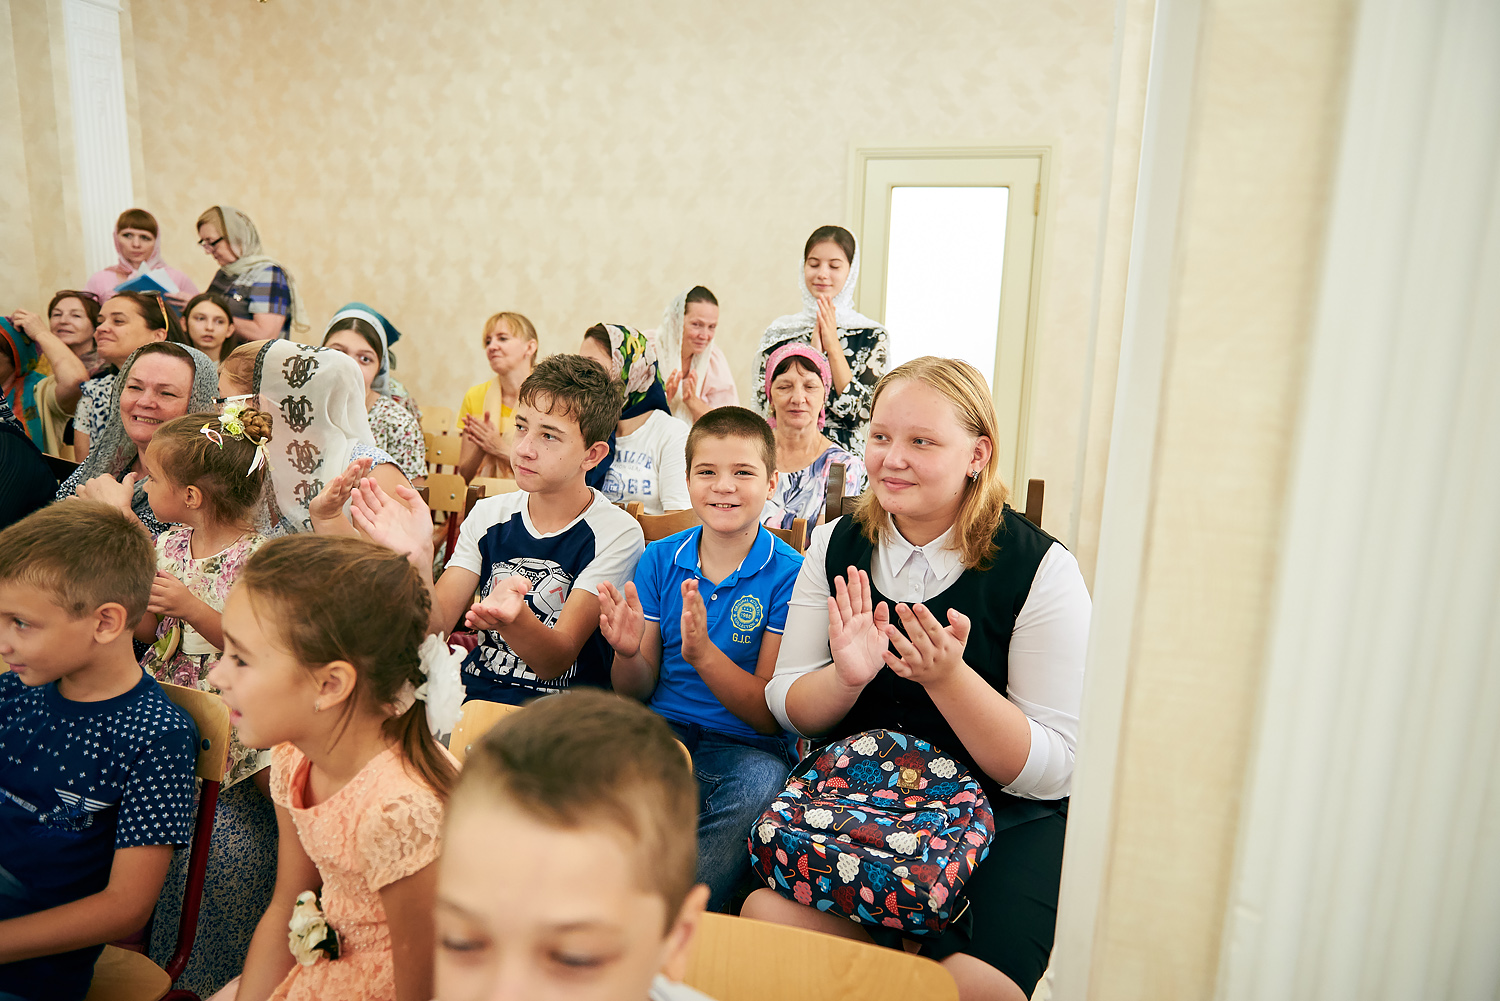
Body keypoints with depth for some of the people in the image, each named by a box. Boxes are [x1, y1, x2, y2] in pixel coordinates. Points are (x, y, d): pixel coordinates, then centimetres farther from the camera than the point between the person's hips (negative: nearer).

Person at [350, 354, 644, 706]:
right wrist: (418, 558, -23)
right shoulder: (488, 515, 5)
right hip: (471, 695, 4)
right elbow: (436, 624, -3)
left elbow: (557, 661, -16)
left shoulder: (617, 533, -10)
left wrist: (512, 618, -38)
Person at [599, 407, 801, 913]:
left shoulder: (789, 574, -5)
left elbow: (771, 715, -9)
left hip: (745, 747, -2)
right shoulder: (660, 559, 6)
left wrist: (702, 653, -25)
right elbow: (636, 693, 9)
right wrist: (628, 652, -15)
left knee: (759, 782, -36)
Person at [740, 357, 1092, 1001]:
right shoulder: (836, 545, -1)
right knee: (767, 912, -24)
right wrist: (847, 676, -21)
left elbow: (1053, 772, -13)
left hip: (1004, 819, -2)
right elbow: (788, 710, 1)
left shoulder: (1041, 568, -13)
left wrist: (948, 677, -28)